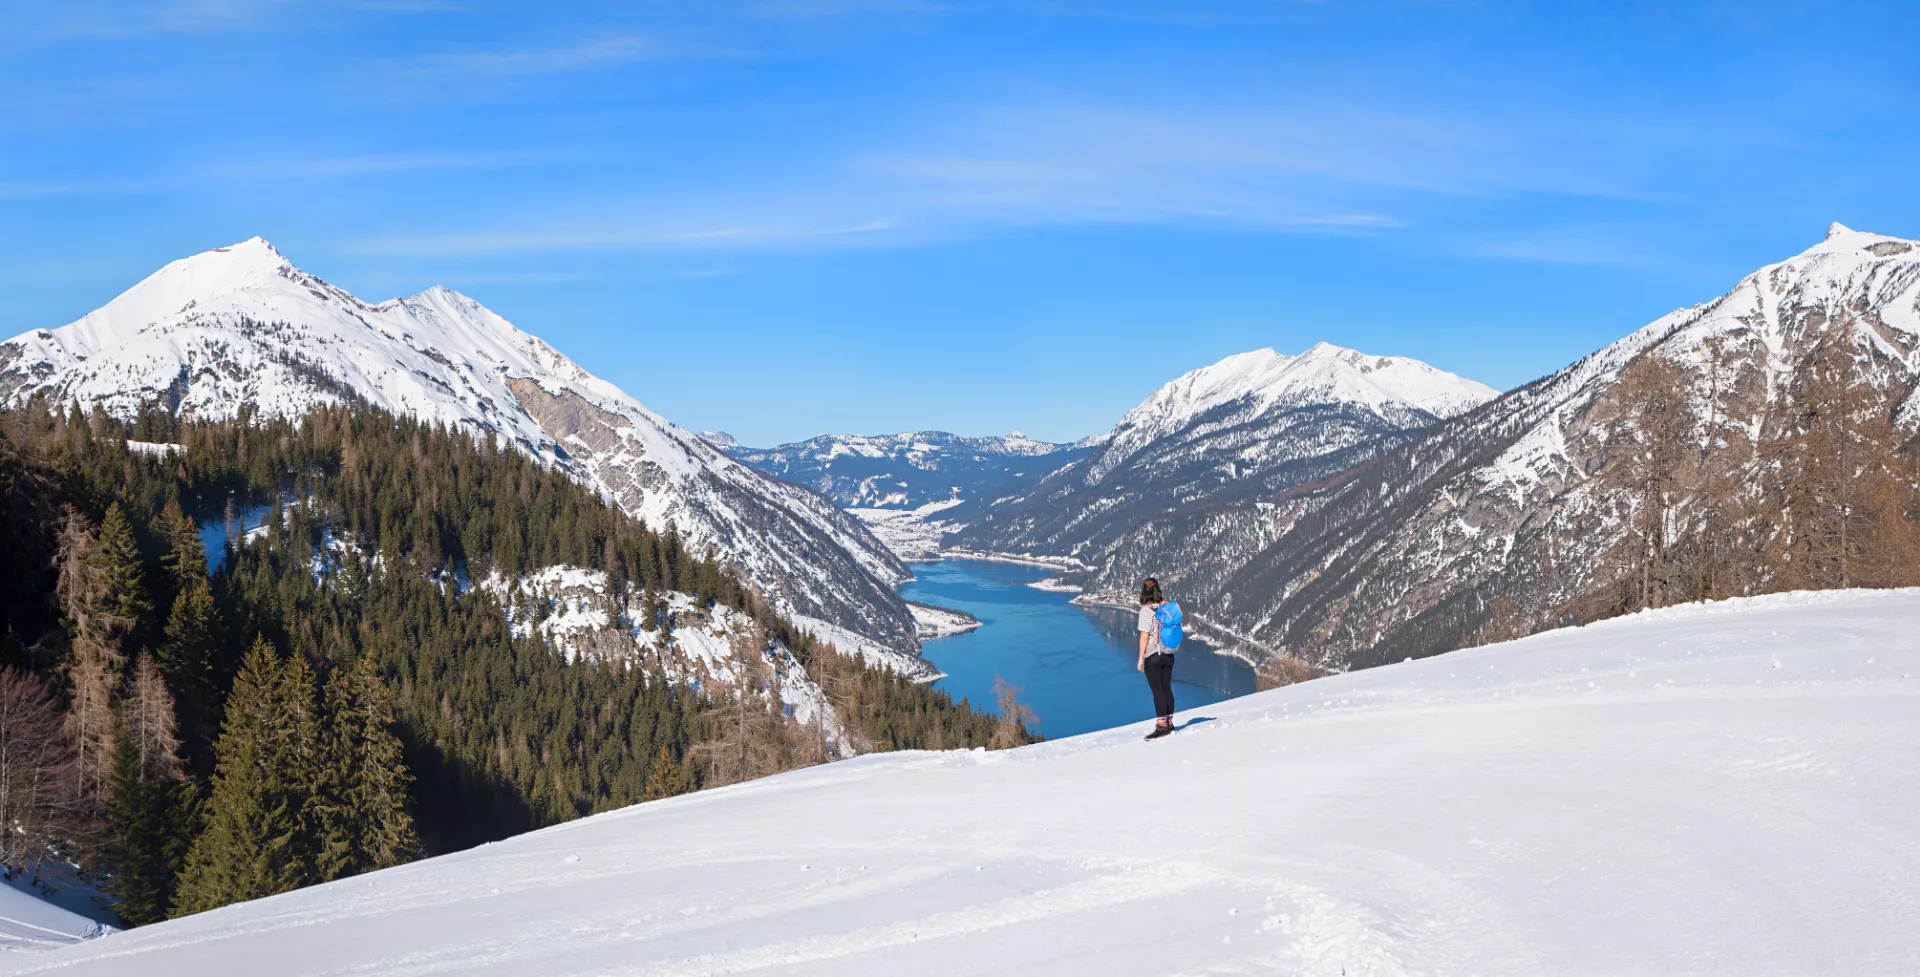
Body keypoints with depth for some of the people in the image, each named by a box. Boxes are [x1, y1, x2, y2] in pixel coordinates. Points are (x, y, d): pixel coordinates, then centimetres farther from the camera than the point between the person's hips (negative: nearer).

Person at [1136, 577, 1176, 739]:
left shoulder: (1146, 610, -14)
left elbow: (1144, 636, -14)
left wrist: (1140, 659, -9)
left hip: (1153, 656, -6)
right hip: (1168, 654, 6)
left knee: (1157, 691, -2)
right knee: (1167, 688, 13)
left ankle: (1161, 725, 0)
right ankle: (1169, 723, 20)